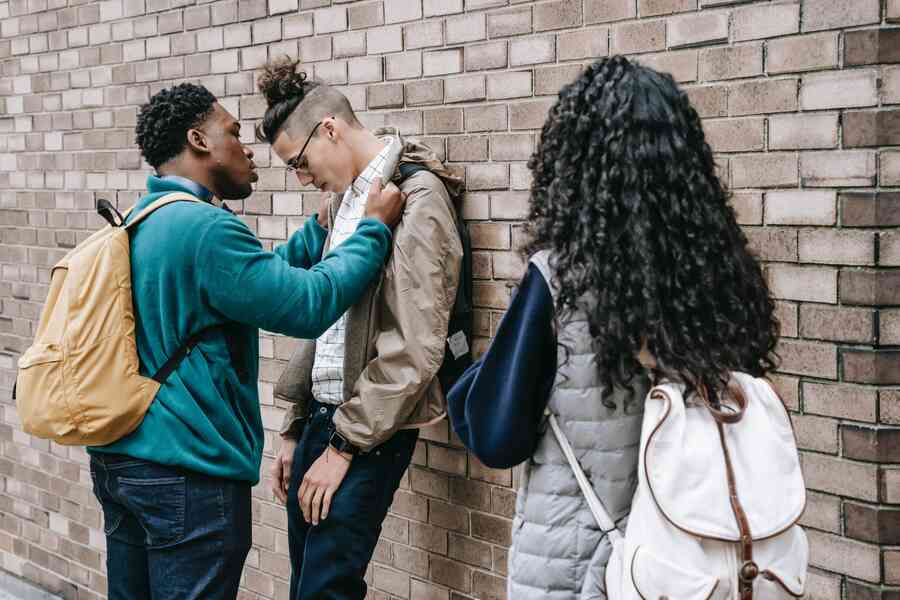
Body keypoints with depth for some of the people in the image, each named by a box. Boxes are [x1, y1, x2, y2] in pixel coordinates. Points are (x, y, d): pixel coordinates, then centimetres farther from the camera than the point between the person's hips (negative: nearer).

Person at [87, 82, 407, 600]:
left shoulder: (141, 221, 12)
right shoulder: (204, 226, -19)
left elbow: (256, 278, 17)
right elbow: (308, 305, -19)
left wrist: (324, 227, 16)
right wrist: (375, 229, -7)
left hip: (118, 457, 10)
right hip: (186, 471, -10)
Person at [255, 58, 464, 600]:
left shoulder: (416, 198, -14)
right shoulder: (347, 197, 12)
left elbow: (416, 349, -18)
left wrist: (344, 445, -14)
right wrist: (295, 431, 16)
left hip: (372, 430, -8)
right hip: (322, 413, 8)